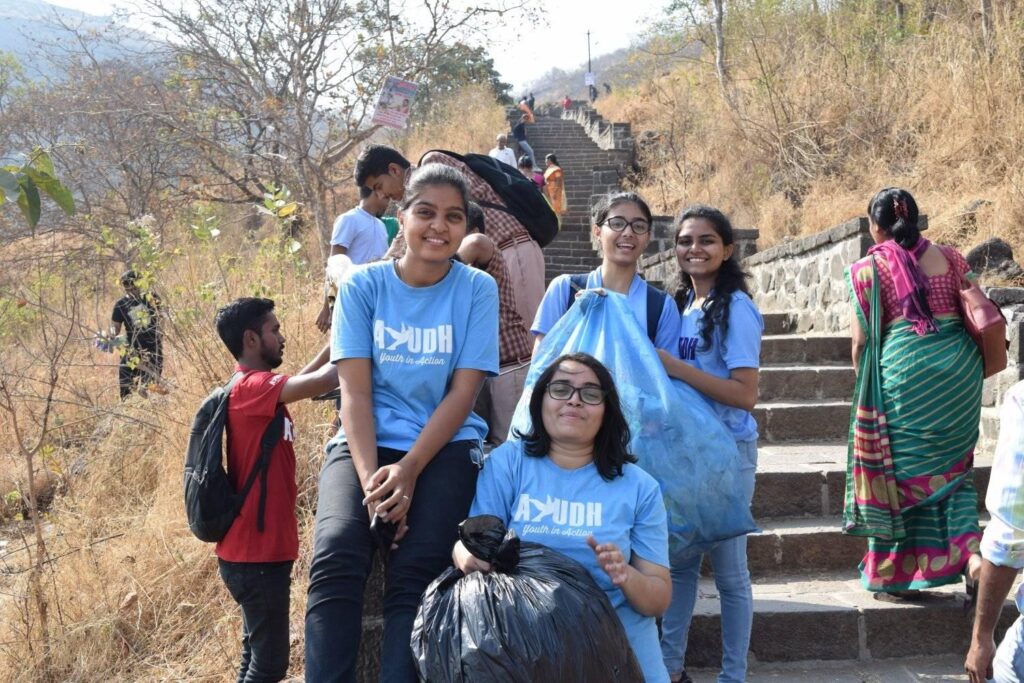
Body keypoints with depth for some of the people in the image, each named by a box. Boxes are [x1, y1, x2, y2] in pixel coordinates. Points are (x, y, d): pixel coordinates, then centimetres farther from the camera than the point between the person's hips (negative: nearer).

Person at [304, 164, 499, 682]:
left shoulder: (478, 290, 1)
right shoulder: (362, 286, 3)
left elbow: (463, 392, -4)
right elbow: (355, 391, -3)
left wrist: (408, 470, -17)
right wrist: (369, 477, -18)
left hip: (444, 447, 0)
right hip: (367, 444, 1)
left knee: (414, 573, -23)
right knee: (336, 557, -25)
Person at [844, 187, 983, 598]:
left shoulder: (868, 268, 1)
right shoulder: (948, 258, 9)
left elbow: (861, 339, -1)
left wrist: (864, 383, 14)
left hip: (903, 372, -3)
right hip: (959, 368, 3)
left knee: (901, 470, 8)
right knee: (952, 468, 15)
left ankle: (896, 576, 16)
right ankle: (970, 554, -4)